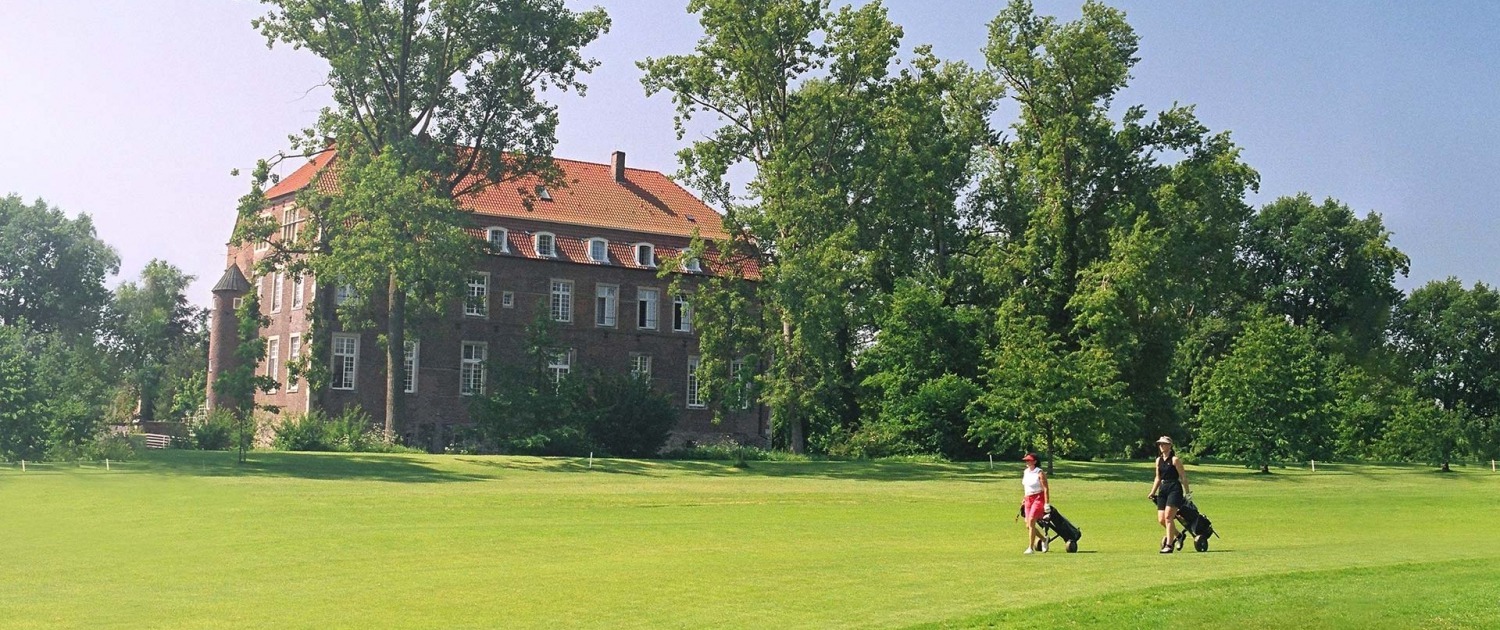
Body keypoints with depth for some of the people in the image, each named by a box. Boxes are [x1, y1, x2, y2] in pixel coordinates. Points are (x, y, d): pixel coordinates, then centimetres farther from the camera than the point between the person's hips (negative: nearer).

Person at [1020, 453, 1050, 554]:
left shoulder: (1039, 473, -11)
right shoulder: (1025, 472, 11)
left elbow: (1046, 489, -14)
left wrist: (1047, 504, -20)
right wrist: (1024, 500, 21)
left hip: (1038, 498, -8)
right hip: (1028, 499, 8)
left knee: (1031, 522, -17)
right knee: (1028, 526, 7)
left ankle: (1030, 548, -12)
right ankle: (1044, 539, 31)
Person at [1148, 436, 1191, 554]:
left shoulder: (1174, 460, -6)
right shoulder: (1159, 460, 14)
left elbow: (1183, 477, -6)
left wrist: (1187, 492, -8)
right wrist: (1153, 492, 14)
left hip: (1174, 489, -7)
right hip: (1163, 489, 7)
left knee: (1168, 516, -15)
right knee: (1161, 519, 2)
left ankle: (1169, 545, -11)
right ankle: (1177, 535, 27)